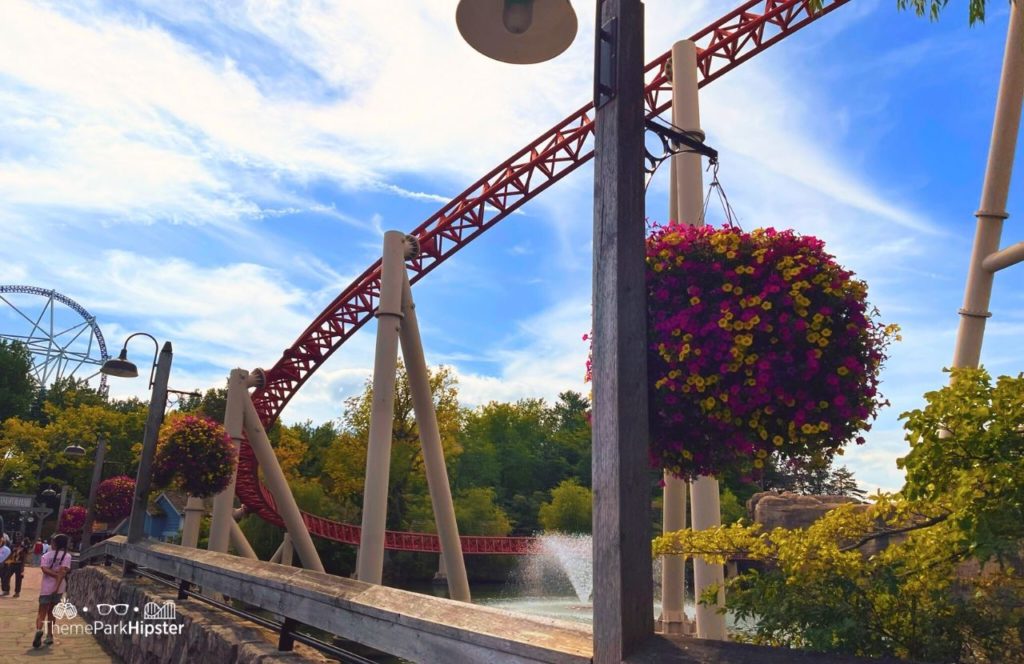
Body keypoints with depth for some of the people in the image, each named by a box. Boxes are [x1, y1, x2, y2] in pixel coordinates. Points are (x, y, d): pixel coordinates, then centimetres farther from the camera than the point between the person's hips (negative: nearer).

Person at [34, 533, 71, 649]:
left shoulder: (46, 555, 2)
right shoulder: (67, 556, -2)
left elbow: (44, 569, -15)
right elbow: (63, 571, -15)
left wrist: (56, 574, -10)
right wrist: (57, 586, -17)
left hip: (45, 588, -1)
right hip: (58, 588, 1)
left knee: (42, 612, 0)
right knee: (50, 611, 18)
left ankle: (38, 630, -28)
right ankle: (49, 635, 18)